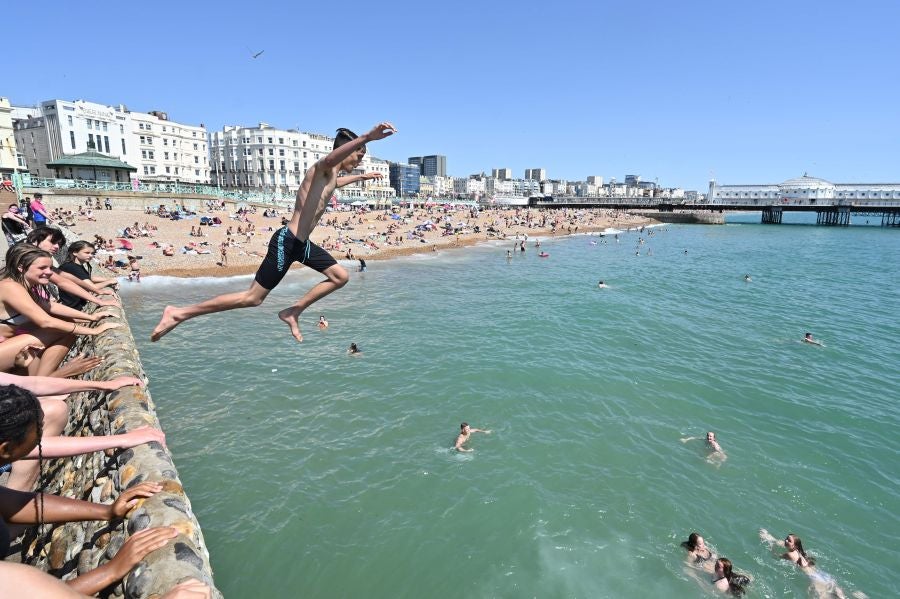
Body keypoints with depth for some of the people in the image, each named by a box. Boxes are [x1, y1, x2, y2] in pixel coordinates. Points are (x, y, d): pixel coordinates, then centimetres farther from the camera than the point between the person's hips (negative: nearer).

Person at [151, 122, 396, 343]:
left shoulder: (332, 176, 15)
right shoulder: (321, 169, -14)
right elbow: (329, 159, -42)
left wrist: (361, 177, 53)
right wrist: (367, 137, -54)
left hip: (302, 243, 10)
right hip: (286, 242, -10)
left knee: (340, 277, 13)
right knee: (252, 298, -5)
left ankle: (292, 312, 17)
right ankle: (179, 313, 5)